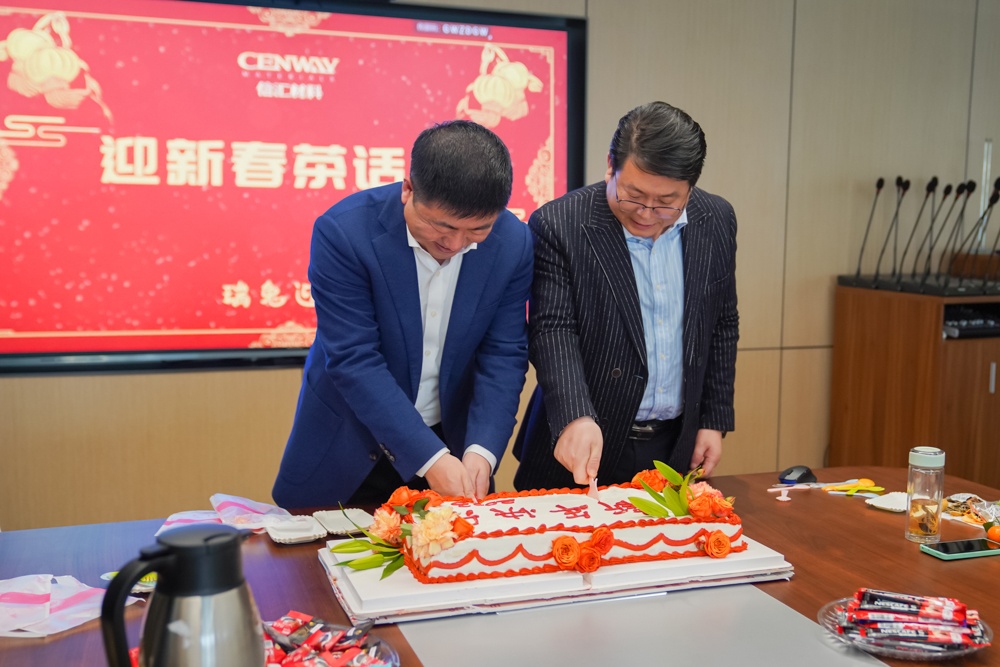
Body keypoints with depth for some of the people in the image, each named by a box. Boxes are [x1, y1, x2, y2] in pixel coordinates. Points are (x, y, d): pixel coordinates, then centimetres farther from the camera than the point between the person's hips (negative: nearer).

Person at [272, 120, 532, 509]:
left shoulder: (513, 242, -12)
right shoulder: (343, 232, -23)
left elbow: (503, 355, -8)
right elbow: (353, 360, -24)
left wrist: (481, 450, -22)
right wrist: (430, 458, -28)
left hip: (453, 441, 3)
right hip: (351, 448, -2)